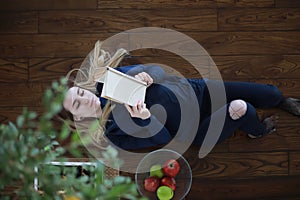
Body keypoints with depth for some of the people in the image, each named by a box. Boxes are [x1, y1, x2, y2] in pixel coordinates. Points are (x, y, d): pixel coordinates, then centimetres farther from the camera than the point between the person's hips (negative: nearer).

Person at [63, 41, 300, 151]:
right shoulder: (113, 131, -15)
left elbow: (157, 71, -2)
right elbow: (163, 138, -17)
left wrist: (146, 76, -27)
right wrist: (144, 118, -38)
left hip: (197, 89, 4)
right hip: (195, 128, -4)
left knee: (270, 94, -1)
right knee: (240, 108, -28)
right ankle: (258, 129, 9)